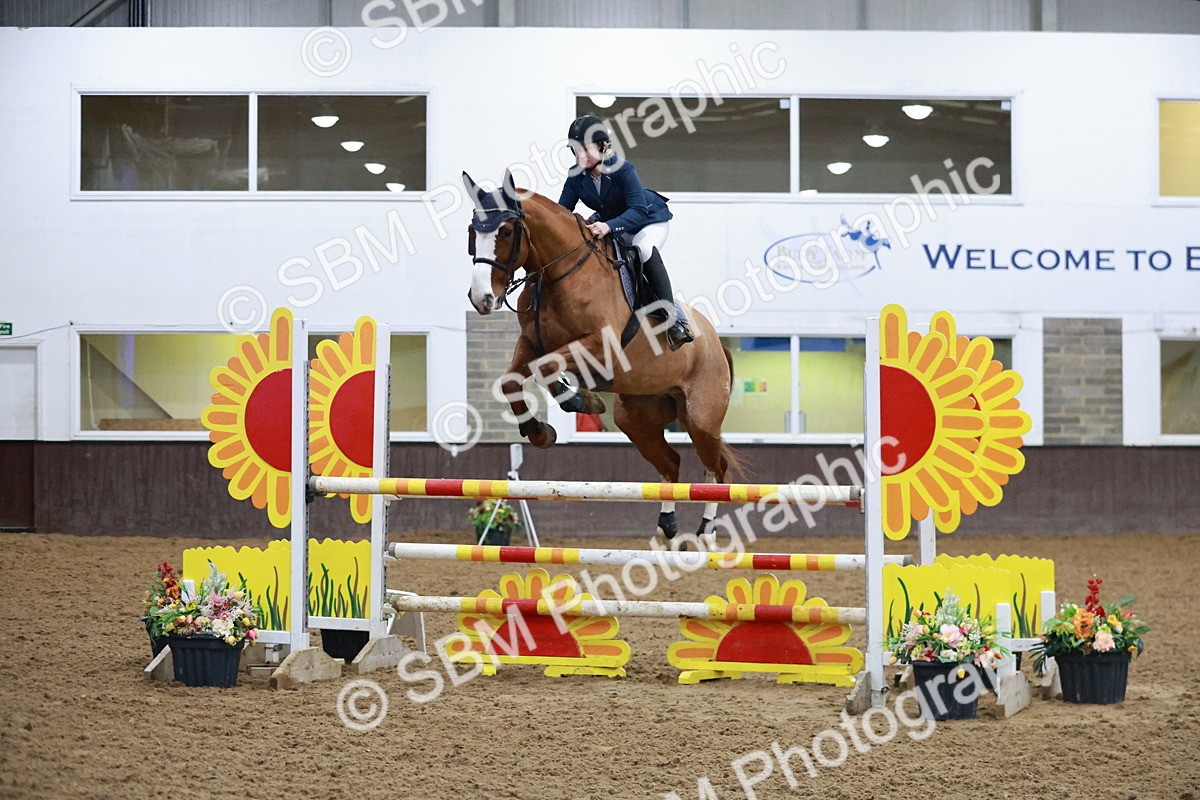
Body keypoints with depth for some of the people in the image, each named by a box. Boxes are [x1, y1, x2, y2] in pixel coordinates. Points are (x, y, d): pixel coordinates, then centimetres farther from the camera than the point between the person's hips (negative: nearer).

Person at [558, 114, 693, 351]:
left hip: (651, 220, -7)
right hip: (608, 222, 8)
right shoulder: (576, 178, -14)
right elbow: (562, 210, -12)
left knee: (644, 249, -37)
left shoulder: (623, 169, -30)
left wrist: (609, 226, -53)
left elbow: (638, 211, -36)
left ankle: (672, 317, -38)